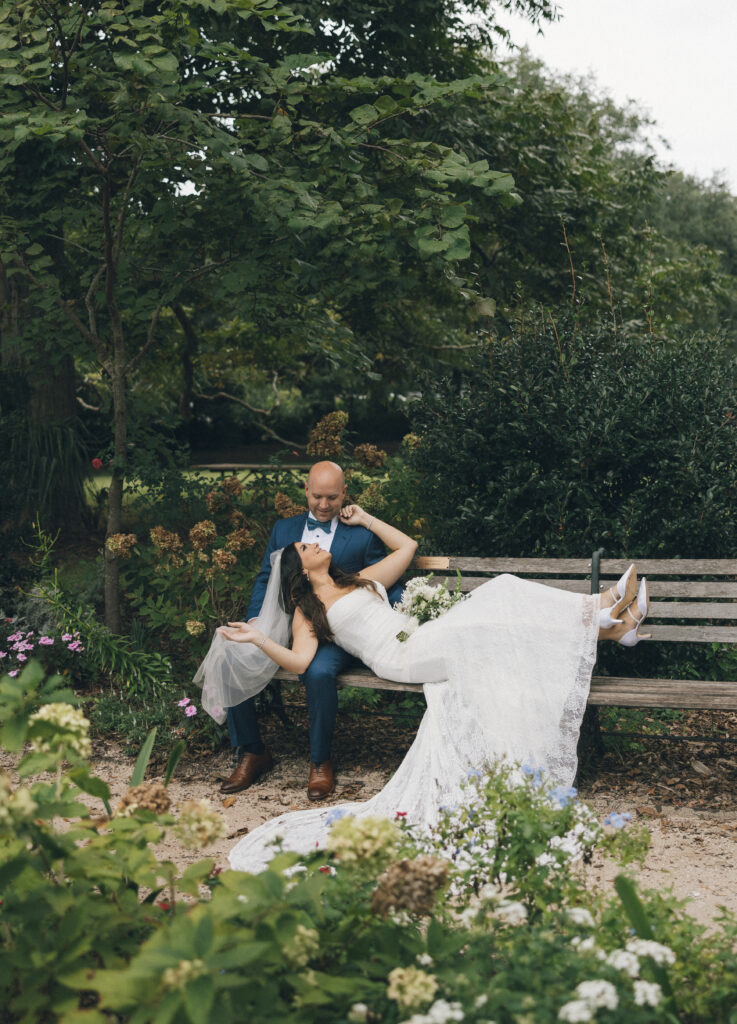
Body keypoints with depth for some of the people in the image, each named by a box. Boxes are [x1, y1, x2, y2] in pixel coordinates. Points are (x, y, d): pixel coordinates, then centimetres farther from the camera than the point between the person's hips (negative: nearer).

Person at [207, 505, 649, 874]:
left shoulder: (364, 581, 32)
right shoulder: (309, 612, 15)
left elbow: (406, 545, 38)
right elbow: (298, 660, 0)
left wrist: (364, 520, 35)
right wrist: (259, 640, -14)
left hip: (427, 643, 7)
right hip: (399, 658, -7)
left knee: (499, 594, -15)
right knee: (475, 629, -29)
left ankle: (607, 614, -26)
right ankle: (599, 624, -32)